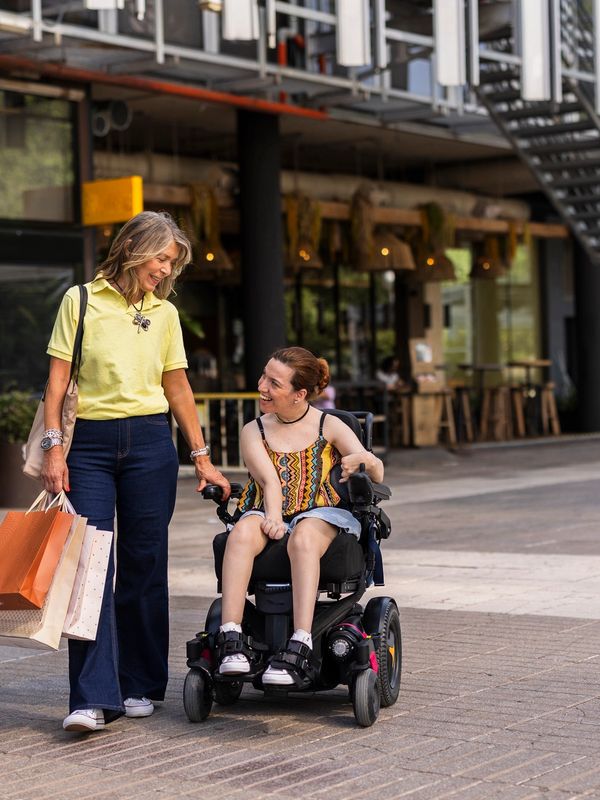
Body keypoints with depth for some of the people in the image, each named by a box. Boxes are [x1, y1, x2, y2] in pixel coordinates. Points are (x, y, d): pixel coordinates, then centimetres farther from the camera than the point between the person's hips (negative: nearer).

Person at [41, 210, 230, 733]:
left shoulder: (165, 313, 10)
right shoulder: (81, 300, 1)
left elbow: (178, 388, 15)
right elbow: (58, 380, 0)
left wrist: (202, 457, 13)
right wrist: (54, 447, -8)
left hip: (151, 442, 3)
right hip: (91, 444, -2)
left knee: (143, 566, 4)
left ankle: (141, 686, 16)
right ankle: (94, 699, -12)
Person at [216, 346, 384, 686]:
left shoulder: (329, 426, 8)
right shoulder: (254, 431, 13)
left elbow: (377, 475, 0)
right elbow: (269, 480, -4)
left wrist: (365, 460, -25)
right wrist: (273, 517, -25)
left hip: (321, 516, -2)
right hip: (267, 516, 2)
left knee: (303, 538, -38)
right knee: (242, 533, -34)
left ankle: (300, 647, -49)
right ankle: (231, 640, -44)